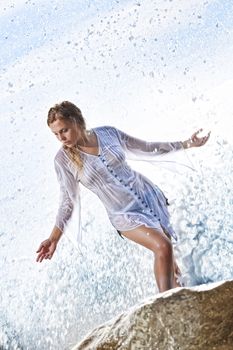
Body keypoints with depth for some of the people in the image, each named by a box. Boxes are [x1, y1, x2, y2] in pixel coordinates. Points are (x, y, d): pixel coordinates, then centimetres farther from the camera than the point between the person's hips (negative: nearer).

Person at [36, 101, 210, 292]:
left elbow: (145, 149, 5)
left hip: (150, 195, 4)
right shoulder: (64, 159, -14)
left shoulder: (108, 133, -8)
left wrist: (186, 144, 7)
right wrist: (54, 238, -13)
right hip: (125, 215, -3)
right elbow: (68, 200, -6)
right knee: (163, 247, -24)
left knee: (168, 255, 11)